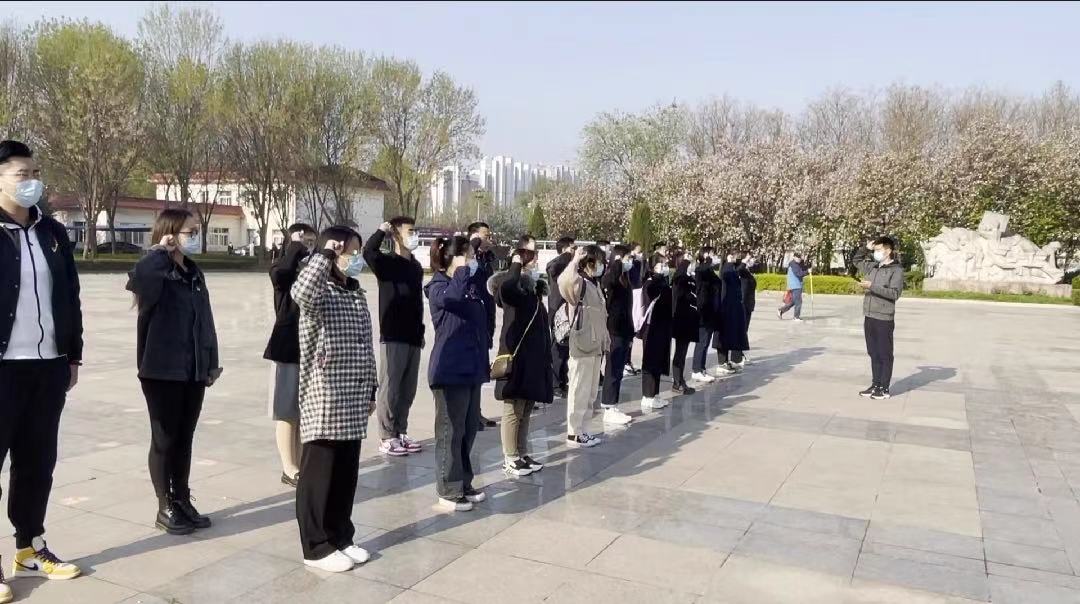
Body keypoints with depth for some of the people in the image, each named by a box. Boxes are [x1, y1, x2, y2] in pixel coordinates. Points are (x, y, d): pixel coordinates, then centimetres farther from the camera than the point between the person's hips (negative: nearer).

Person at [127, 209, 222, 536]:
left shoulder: (195, 274, 11)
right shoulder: (157, 273, -11)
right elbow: (136, 278, -37)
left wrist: (212, 362, 13)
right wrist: (161, 251, -21)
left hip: (194, 371, 7)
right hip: (163, 370, -7)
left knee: (185, 439, 14)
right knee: (165, 439, 5)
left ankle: (182, 501, 26)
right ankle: (166, 508, 17)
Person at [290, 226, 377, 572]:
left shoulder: (357, 293, 13)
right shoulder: (320, 292, -10)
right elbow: (301, 292, -37)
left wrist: (371, 388, 17)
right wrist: (325, 254, -26)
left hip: (353, 401, 8)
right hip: (324, 400, -7)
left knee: (347, 473, 15)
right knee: (319, 475, 3)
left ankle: (341, 538, 28)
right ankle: (317, 547, 14)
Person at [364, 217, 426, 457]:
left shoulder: (416, 266, 15)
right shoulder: (387, 263, -6)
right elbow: (368, 252, -30)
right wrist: (382, 231, -20)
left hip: (412, 337, 7)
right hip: (392, 337, -7)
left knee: (408, 389, 12)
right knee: (390, 388, -1)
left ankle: (401, 433, 23)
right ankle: (387, 438, 7)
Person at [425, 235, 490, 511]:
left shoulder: (471, 285, 14)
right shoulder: (438, 287, -9)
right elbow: (453, 296, -32)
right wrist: (462, 270, -18)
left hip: (472, 368, 8)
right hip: (450, 370, -8)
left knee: (469, 429, 14)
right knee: (451, 432, -1)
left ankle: (464, 485, 26)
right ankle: (448, 492, 9)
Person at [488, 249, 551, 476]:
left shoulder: (533, 291, 15)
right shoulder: (515, 290, -11)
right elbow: (505, 288, -39)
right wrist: (516, 265, -22)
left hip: (533, 359, 9)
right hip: (516, 358, -8)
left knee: (525, 412, 15)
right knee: (513, 411, -1)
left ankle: (522, 454, 24)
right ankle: (510, 459, 7)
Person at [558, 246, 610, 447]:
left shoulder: (595, 284, 13)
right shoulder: (579, 283, -15)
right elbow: (563, 281, -41)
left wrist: (605, 341, 19)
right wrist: (575, 260, -29)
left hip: (595, 346, 9)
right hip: (582, 347, -9)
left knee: (590, 392, 15)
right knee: (579, 392, -1)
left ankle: (582, 430, 25)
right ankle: (574, 433, 8)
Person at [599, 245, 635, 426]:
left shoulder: (624, 279, 12)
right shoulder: (609, 278, -12)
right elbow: (610, 280, -41)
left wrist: (631, 333, 15)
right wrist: (617, 262, -26)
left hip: (624, 331, 8)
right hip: (614, 332, -8)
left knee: (618, 371, 12)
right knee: (613, 371, -2)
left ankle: (612, 407, 20)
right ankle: (609, 410, 5)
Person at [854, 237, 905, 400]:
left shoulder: (897, 270, -7)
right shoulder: (872, 267, 12)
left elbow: (895, 293, -16)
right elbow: (857, 260, 29)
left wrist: (872, 287, -21)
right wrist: (866, 249, 12)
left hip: (884, 319, -7)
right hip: (869, 317, 7)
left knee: (885, 355, 1)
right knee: (873, 353, 12)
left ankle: (884, 389, 7)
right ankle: (876, 385, 20)